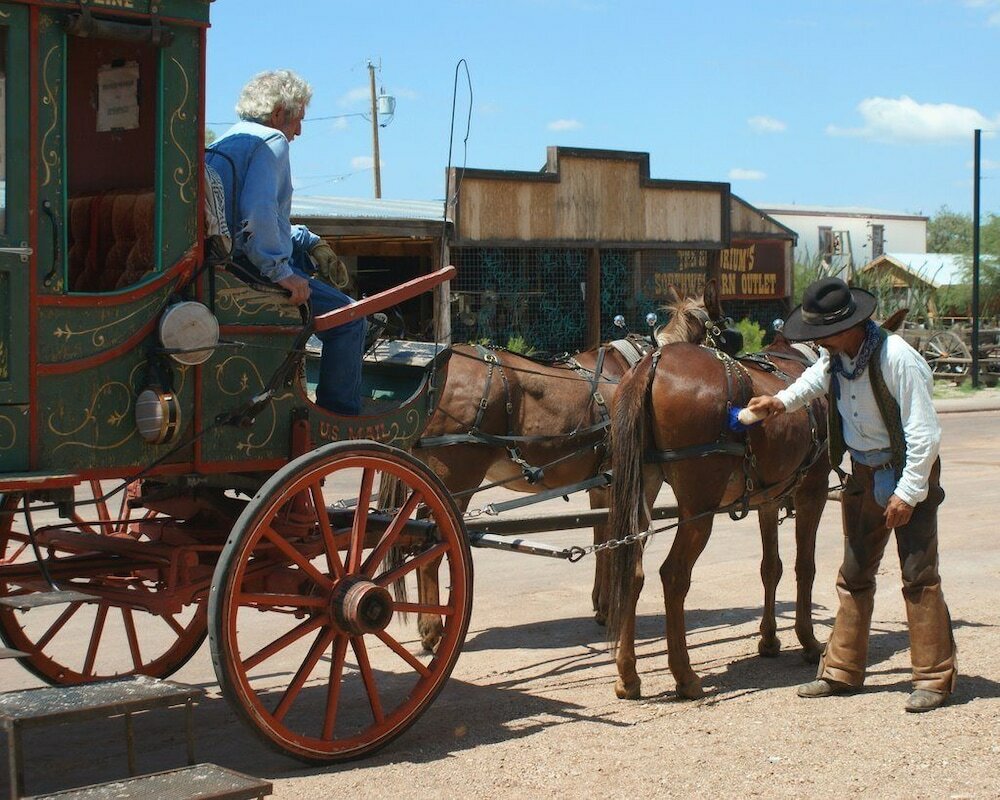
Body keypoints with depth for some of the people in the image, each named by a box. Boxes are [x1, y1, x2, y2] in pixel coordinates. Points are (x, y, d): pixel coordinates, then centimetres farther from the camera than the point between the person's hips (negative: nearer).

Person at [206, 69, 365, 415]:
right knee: (348, 318, -9)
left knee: (310, 245, 33)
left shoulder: (226, 140, 19)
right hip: (251, 269, -10)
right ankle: (340, 417, -8)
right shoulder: (271, 141, -10)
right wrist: (280, 272, -25)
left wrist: (309, 241, 21)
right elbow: (259, 214, -27)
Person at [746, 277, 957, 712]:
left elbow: (925, 434, -22)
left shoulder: (897, 359, -25)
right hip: (863, 474, 7)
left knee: (918, 573, -7)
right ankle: (842, 670, 20)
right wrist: (782, 401, 8)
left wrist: (908, 493, -22)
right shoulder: (833, 355, -4)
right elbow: (818, 378, 24)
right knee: (854, 574, 11)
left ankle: (934, 677, 1)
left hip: (909, 472, -7)